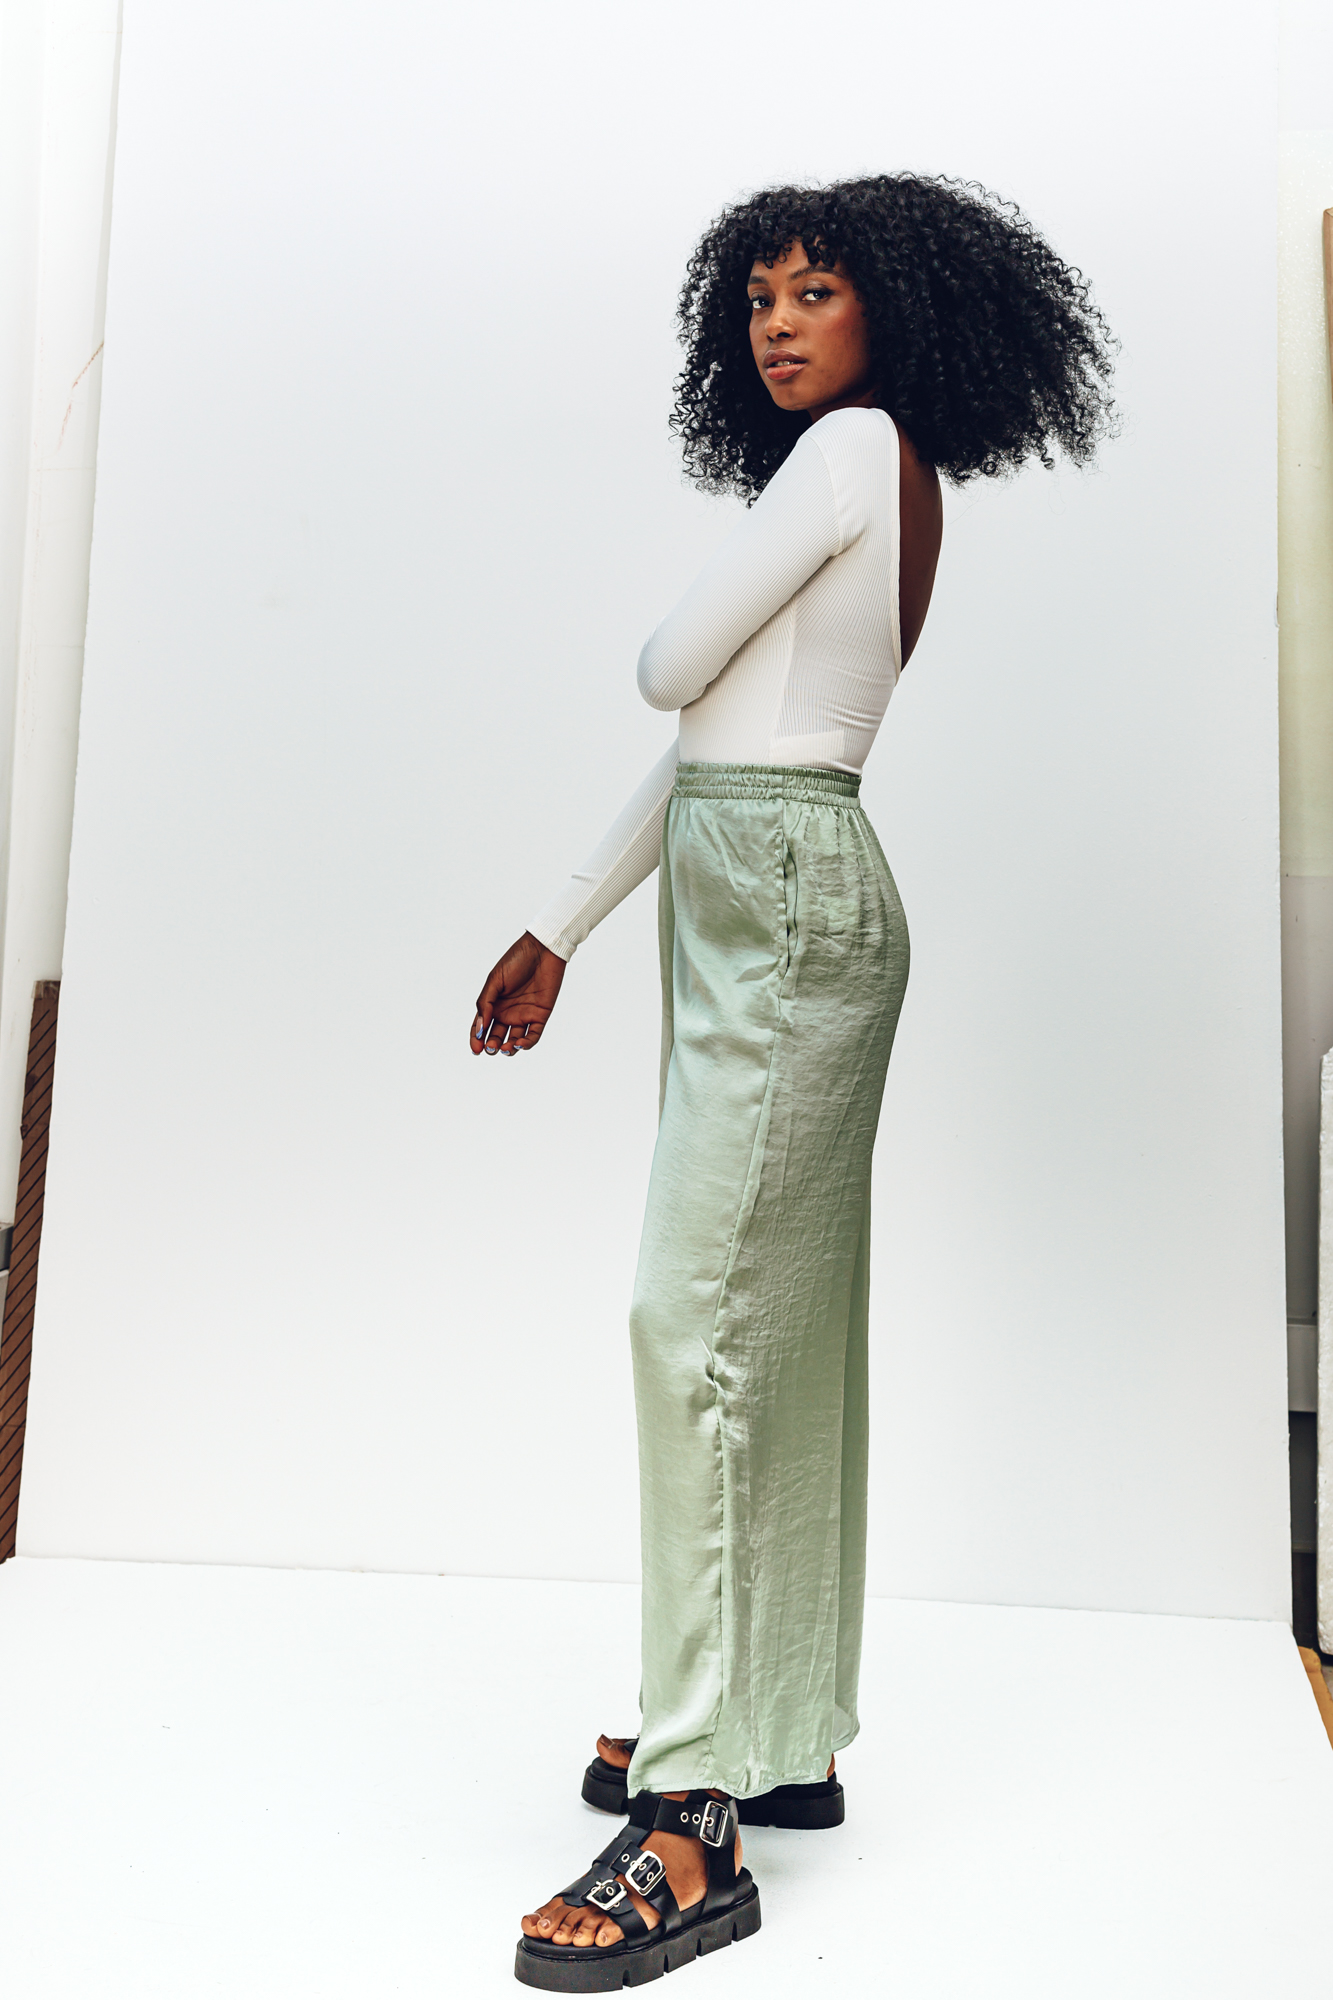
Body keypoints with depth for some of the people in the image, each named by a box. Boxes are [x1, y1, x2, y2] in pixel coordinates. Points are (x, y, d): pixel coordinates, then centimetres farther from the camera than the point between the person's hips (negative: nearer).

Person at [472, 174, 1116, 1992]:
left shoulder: (854, 445, -3)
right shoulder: (868, 477, 25)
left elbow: (667, 672, -7)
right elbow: (700, 743, 21)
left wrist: (685, 645, 17)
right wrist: (559, 928, 20)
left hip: (788, 903, -10)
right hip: (749, 905, 10)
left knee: (702, 1313, -14)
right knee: (782, 1320, 10)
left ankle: (694, 1821, -7)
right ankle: (784, 1737, 21)